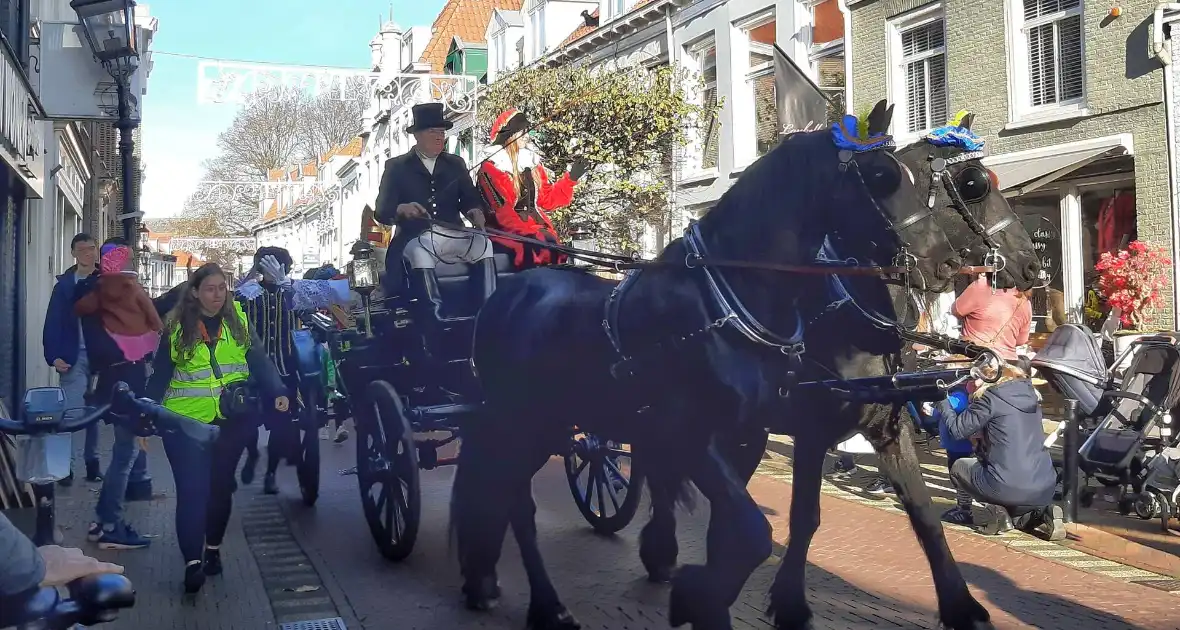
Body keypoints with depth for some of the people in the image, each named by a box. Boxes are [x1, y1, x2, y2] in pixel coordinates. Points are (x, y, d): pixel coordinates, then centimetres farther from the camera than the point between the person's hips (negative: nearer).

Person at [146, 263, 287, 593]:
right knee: (192, 490, -8)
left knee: (221, 486, 14)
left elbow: (260, 362, -4)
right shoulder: (177, 328, -1)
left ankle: (213, 547, 31)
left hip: (230, 421, 2)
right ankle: (192, 561, -6)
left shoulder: (238, 321, 2)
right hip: (186, 421, -2)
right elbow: (159, 376, 1)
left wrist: (277, 393, -19)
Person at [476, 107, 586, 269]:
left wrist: (571, 178, 6)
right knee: (541, 247, -30)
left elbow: (548, 199, 18)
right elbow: (500, 210, -13)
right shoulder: (490, 169, -1)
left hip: (537, 230, 6)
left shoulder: (532, 164, 18)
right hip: (507, 232, -6)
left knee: (553, 245, -22)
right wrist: (527, 233, -23)